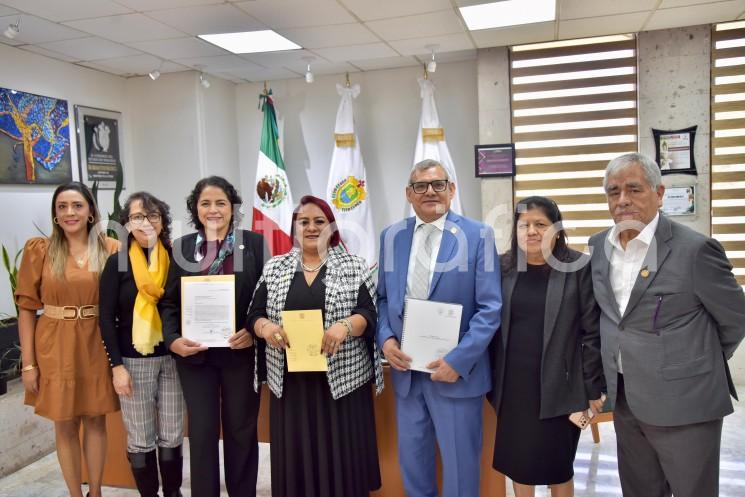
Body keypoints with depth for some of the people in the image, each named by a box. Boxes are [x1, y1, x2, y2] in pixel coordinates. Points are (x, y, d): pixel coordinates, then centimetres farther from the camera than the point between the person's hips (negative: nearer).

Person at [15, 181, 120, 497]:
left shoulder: (111, 249, 0)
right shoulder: (39, 250, -2)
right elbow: (26, 308, -2)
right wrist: (28, 363, -5)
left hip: (97, 346, 1)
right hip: (55, 349, -1)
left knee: (96, 421, 12)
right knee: (65, 425, 10)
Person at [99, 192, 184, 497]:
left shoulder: (175, 258, 1)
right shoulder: (117, 263, -4)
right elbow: (107, 318, -4)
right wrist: (117, 366, -9)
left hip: (172, 357, 2)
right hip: (133, 360, -1)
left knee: (172, 436, 10)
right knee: (140, 439, 8)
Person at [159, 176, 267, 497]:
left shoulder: (254, 242, -2)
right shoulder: (182, 246, 4)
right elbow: (169, 300, 4)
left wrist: (254, 332, -15)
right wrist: (172, 339, -11)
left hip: (241, 351, -1)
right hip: (195, 353, 1)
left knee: (241, 430, 13)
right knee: (202, 431, 10)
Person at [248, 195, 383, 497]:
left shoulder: (354, 266, 1)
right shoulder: (274, 268, 9)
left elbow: (369, 314, -5)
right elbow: (255, 314, 7)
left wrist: (345, 326, -25)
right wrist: (266, 327, -15)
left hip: (342, 379, -2)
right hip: (290, 381, 2)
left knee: (342, 455, 4)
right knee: (294, 457, 8)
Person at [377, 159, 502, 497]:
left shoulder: (478, 235, -7)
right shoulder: (391, 236, 6)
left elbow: (490, 308, -10)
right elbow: (383, 298, 11)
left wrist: (459, 360, -17)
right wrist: (385, 338, -7)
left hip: (456, 369, -3)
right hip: (406, 369, 4)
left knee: (460, 464, 12)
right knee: (412, 460, 17)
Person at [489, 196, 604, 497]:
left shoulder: (579, 268, -7)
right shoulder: (504, 268, 4)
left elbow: (593, 333, -6)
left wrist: (594, 388, -6)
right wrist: (490, 380, 7)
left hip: (558, 387, -3)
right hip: (513, 386, 3)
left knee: (556, 466, 10)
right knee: (516, 462, 12)